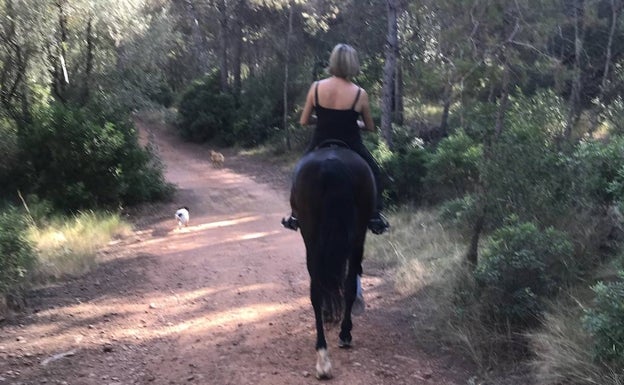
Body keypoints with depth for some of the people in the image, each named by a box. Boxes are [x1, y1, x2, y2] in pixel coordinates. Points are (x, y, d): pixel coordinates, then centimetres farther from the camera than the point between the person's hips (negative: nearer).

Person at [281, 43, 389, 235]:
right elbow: (370, 127, 0)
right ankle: (375, 218, 19)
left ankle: (295, 216, 31)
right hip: (351, 147, -2)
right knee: (373, 173, 25)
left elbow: (304, 121, -1)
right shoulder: (360, 94, -12)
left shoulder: (316, 87, -9)